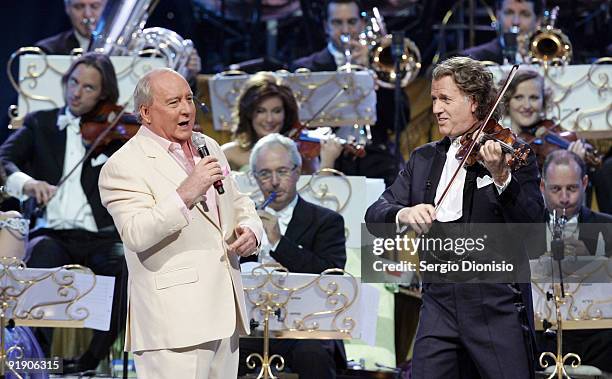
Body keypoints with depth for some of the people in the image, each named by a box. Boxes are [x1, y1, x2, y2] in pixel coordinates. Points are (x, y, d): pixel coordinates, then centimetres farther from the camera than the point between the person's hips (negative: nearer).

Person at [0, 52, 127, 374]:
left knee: (127, 262, -33)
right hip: (51, 233, 0)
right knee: (44, 253, -36)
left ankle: (93, 358, -21)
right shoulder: (40, 124, 16)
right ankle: (39, 352, -28)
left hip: (100, 236, 0)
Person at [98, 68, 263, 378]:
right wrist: (186, 194, -30)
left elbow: (238, 203, 28)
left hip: (224, 315, 7)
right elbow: (135, 235, -21)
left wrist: (250, 231, 5)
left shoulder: (208, 147, 17)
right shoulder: (123, 166, -8)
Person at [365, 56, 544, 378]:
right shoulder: (423, 159, 14)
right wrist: (402, 214, -17)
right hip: (439, 301, 4)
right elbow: (375, 215, 6)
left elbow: (532, 220, -15)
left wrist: (501, 176, -32)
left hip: (498, 305, -4)